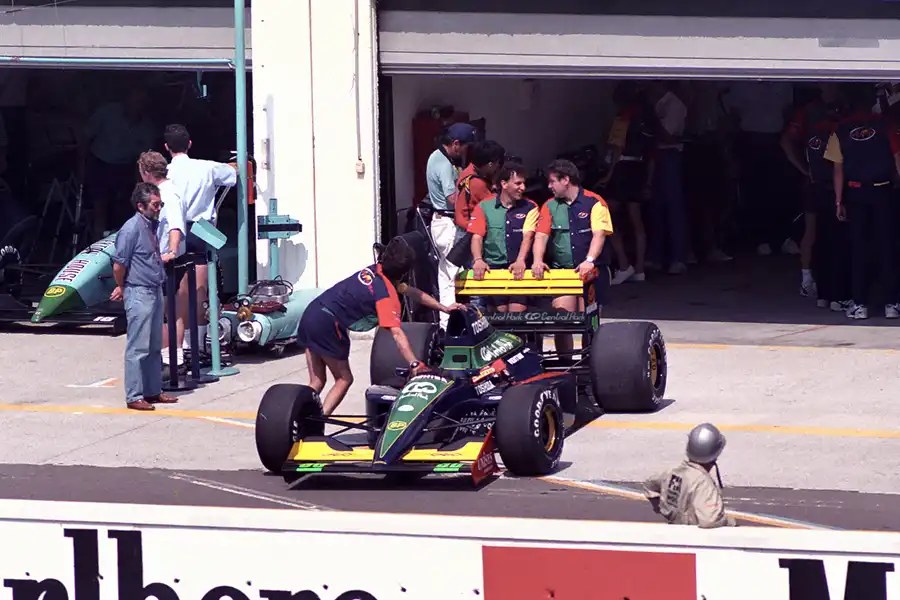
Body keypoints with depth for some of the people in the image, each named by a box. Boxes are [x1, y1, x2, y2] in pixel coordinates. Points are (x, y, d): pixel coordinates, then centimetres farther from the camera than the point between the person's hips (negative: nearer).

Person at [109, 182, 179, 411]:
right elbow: (119, 264, -14)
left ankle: (153, 391, 24)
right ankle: (134, 397, -2)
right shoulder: (131, 229, -17)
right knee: (138, 348, -5)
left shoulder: (151, 225, 10)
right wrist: (121, 288, -3)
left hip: (154, 291, 9)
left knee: (154, 347, 15)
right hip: (139, 294, -9)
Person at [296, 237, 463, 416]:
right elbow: (397, 333, -22)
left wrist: (444, 308, 29)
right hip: (327, 324, -7)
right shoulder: (386, 293, -12)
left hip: (311, 314, 7)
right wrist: (415, 364, -28)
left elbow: (411, 292, 24)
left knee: (317, 382, 13)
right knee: (344, 380, 6)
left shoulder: (374, 270, 12)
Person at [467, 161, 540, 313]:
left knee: (517, 315, -12)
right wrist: (478, 260, -21)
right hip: (493, 269, 0)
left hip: (519, 271, 0)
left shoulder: (530, 208, 5)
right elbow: (477, 237, -1)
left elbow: (527, 236, -8)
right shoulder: (484, 207, 6)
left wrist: (520, 261, -26)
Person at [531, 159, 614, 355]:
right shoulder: (550, 207, 9)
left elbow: (599, 234, -15)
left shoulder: (594, 203, -4)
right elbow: (541, 236, 0)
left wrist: (589, 260, -31)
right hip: (561, 271, 3)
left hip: (592, 271, -3)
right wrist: (538, 261, -19)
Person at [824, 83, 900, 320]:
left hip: (855, 194, 1)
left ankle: (859, 304, 2)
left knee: (859, 249, 5)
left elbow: (838, 170, 0)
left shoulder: (841, 130, 0)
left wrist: (839, 202, 3)